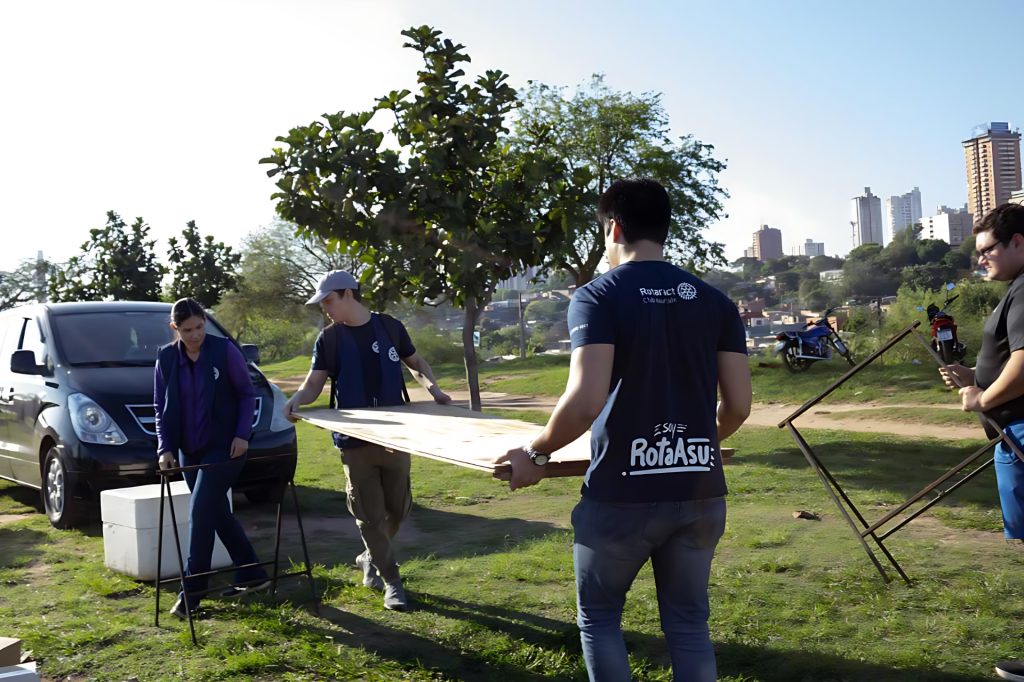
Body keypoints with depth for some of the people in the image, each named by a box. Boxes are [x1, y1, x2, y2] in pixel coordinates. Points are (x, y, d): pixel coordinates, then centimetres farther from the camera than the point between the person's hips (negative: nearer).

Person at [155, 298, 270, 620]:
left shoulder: (224, 350, -10)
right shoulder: (166, 358, 0)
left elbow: (247, 393, -4)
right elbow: (161, 407, 6)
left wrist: (242, 435, -12)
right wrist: (165, 447, -5)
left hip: (225, 446, -5)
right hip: (189, 449, 5)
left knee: (201, 512, -10)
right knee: (217, 512, 12)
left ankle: (192, 589, 0)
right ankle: (251, 575, 25)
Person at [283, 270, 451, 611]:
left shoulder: (390, 327, 1)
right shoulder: (328, 339, 0)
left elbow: (416, 363, 15)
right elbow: (314, 383, -3)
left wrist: (433, 388, -3)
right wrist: (296, 400, -24)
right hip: (355, 441, -1)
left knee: (398, 508, 10)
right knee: (369, 515, -1)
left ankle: (370, 558, 36)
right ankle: (391, 581, 12)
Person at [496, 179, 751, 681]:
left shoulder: (598, 297, -8)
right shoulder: (715, 301, 6)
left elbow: (585, 401, -20)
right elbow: (738, 405, 5)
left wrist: (536, 453, -4)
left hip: (622, 495, -4)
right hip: (701, 493, 5)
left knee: (599, 617, 16)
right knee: (688, 622, 16)